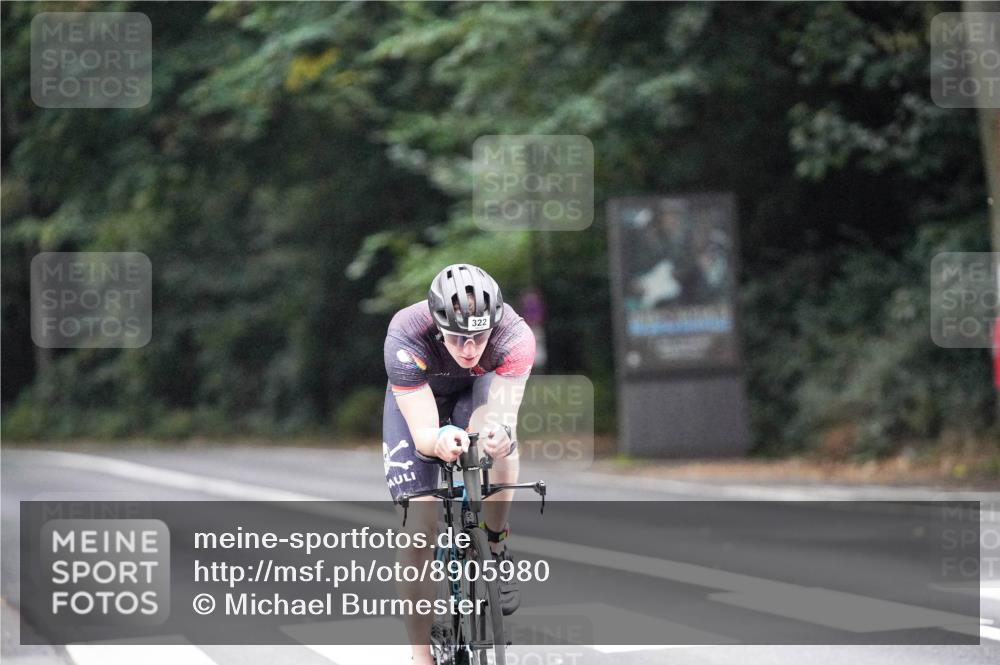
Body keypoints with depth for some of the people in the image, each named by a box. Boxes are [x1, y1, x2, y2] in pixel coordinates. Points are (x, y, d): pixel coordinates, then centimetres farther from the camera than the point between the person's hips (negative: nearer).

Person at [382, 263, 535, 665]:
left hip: (476, 391, 1)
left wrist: (498, 435, -65)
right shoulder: (405, 339, -39)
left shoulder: (515, 337, -36)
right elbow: (422, 434, -40)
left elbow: (502, 415, -42)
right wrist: (439, 441, -62)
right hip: (415, 399, -1)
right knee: (419, 527, -12)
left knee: (501, 437, -35)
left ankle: (497, 546, -10)